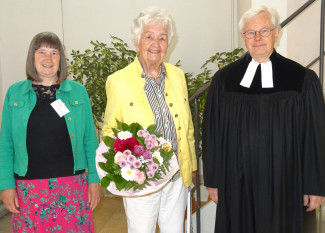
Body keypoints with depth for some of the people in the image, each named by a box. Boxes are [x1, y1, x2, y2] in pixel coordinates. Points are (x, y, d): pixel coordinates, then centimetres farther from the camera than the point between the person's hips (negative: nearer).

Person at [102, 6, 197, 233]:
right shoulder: (118, 82, -10)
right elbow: (109, 131, -2)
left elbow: (188, 126, 11)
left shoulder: (178, 75, 4)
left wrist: (191, 165, 14)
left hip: (178, 179, 4)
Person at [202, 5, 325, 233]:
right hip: (237, 183, 1)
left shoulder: (303, 79, -4)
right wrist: (213, 180, 3)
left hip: (285, 184, -1)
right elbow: (212, 133, 3)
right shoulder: (224, 79, 0)